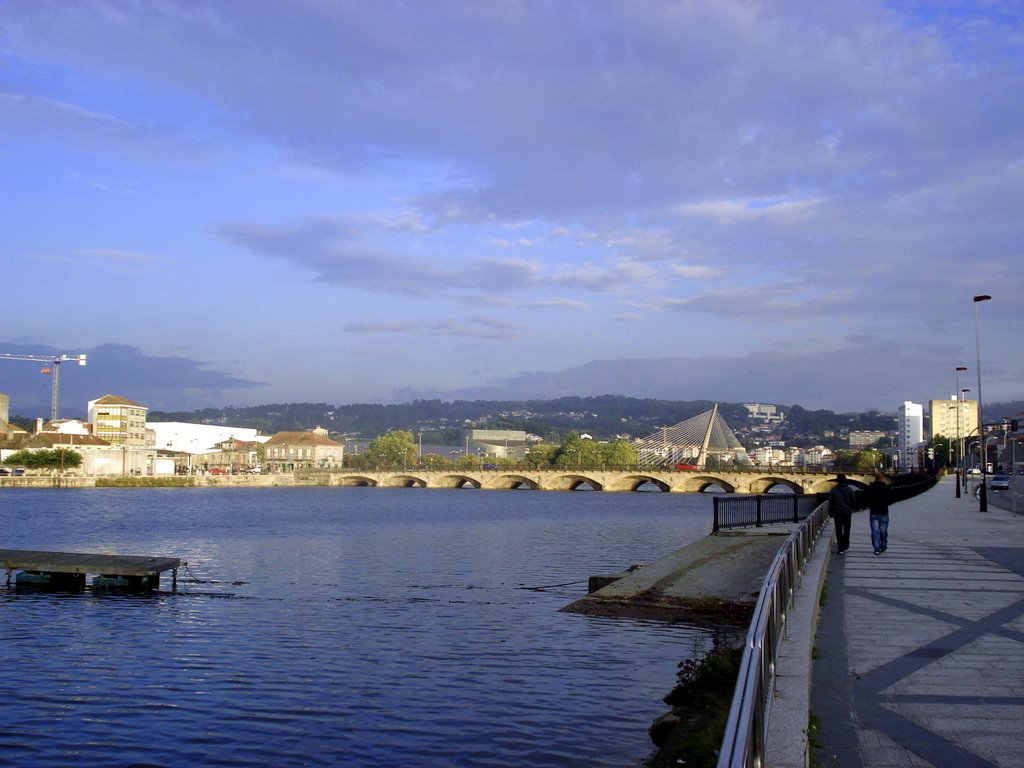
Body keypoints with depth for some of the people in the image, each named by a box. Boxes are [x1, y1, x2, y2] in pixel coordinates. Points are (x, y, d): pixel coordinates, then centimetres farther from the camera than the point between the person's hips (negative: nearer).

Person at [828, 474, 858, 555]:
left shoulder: (833, 490, -4)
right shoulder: (849, 489, -3)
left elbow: (830, 503, -1)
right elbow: (854, 501, 3)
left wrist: (831, 512, 10)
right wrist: (852, 509, 19)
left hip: (838, 512, -1)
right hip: (847, 512, 1)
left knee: (839, 531, 2)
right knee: (846, 529, 17)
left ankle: (840, 549, -2)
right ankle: (845, 545, 24)